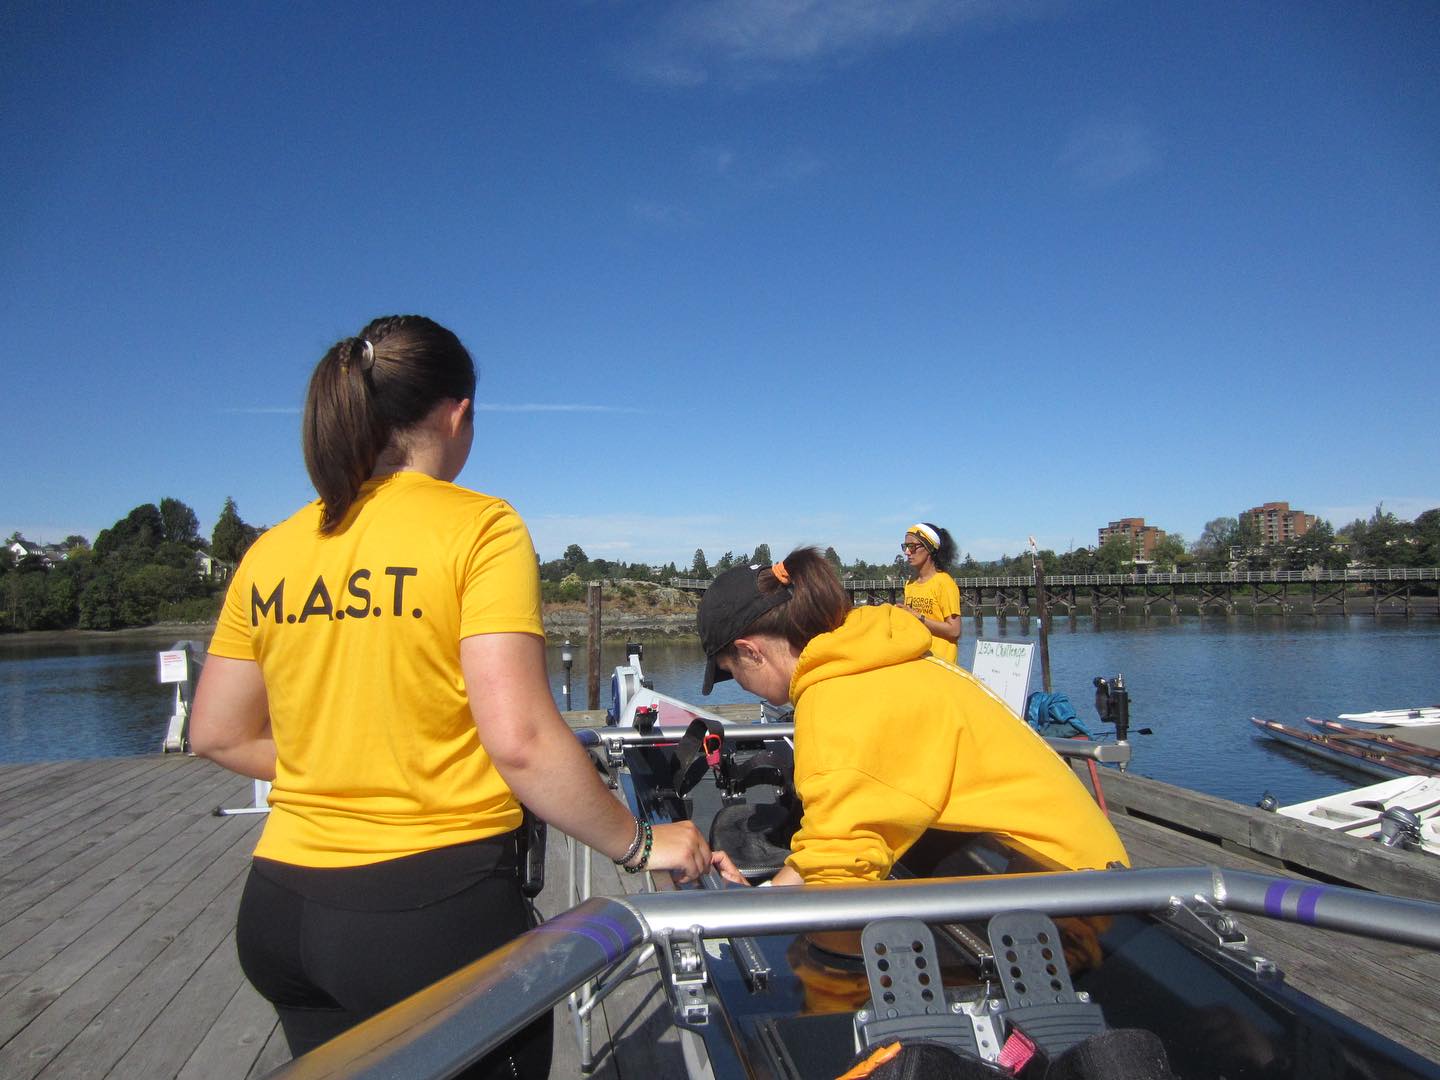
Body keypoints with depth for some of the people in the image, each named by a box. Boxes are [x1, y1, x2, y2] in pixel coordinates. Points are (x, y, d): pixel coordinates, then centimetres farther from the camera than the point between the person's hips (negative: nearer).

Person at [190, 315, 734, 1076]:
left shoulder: (271, 552, 3)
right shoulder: (478, 528, -13)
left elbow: (217, 735, 10)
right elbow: (519, 739, -20)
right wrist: (639, 844, -8)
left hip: (281, 912, 6)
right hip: (434, 905, -5)